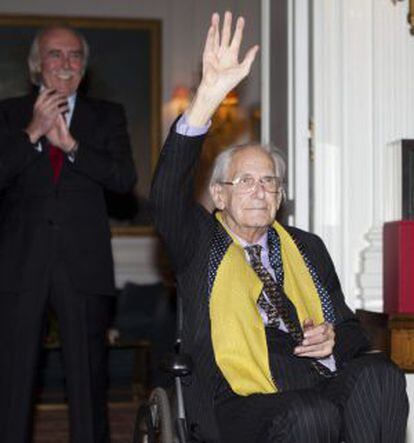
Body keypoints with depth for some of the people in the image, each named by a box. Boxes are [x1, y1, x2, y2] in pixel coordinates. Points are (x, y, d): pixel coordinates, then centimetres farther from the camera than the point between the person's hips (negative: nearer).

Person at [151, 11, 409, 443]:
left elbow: (350, 330, 27)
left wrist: (334, 339, -1)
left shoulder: (307, 248, 23)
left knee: (381, 374, -27)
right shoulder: (199, 244, 10)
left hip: (322, 386, 4)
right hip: (243, 404, -4)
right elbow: (166, 192, -11)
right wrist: (209, 95, -21)